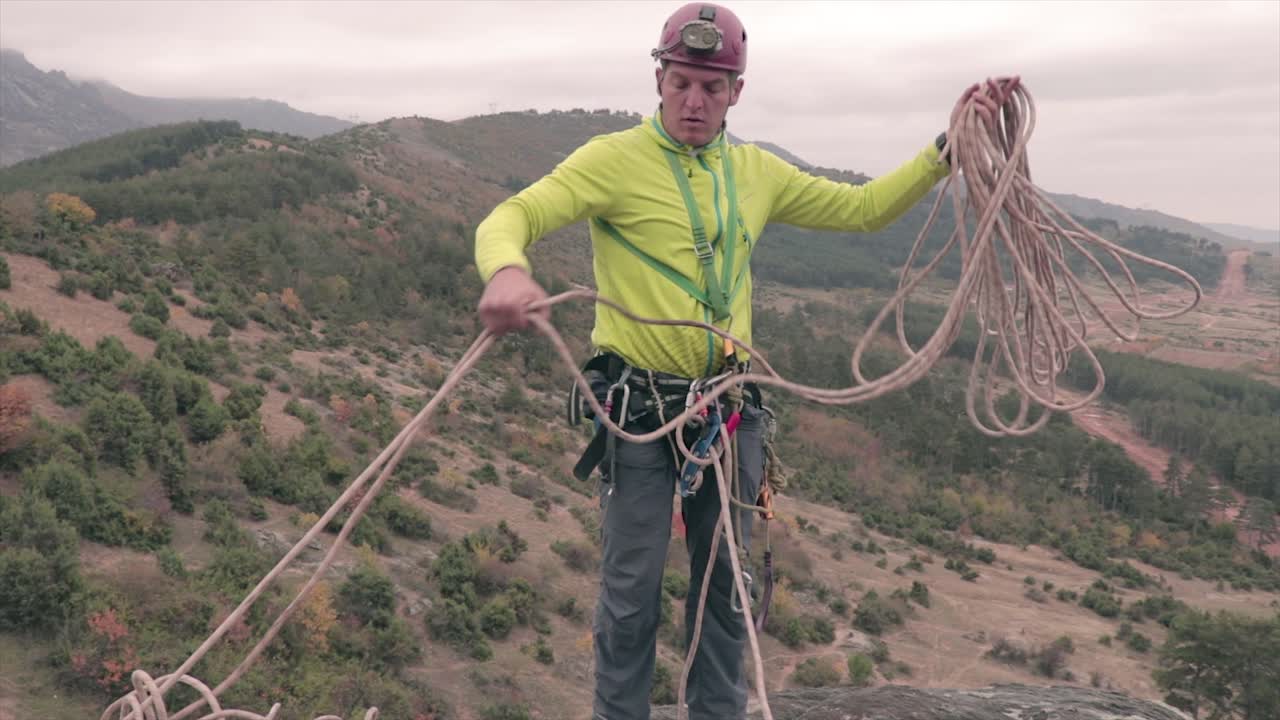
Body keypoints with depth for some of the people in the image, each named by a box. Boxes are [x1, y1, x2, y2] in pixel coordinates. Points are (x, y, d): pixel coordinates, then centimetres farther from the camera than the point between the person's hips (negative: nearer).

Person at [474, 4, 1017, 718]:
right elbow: (514, 216, -17)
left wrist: (951, 145, 6)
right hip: (641, 408, -5)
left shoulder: (756, 172, 8)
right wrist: (507, 269, -41)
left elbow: (864, 208, 15)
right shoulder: (614, 159, -8)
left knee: (726, 585, 16)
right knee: (634, 590, 4)